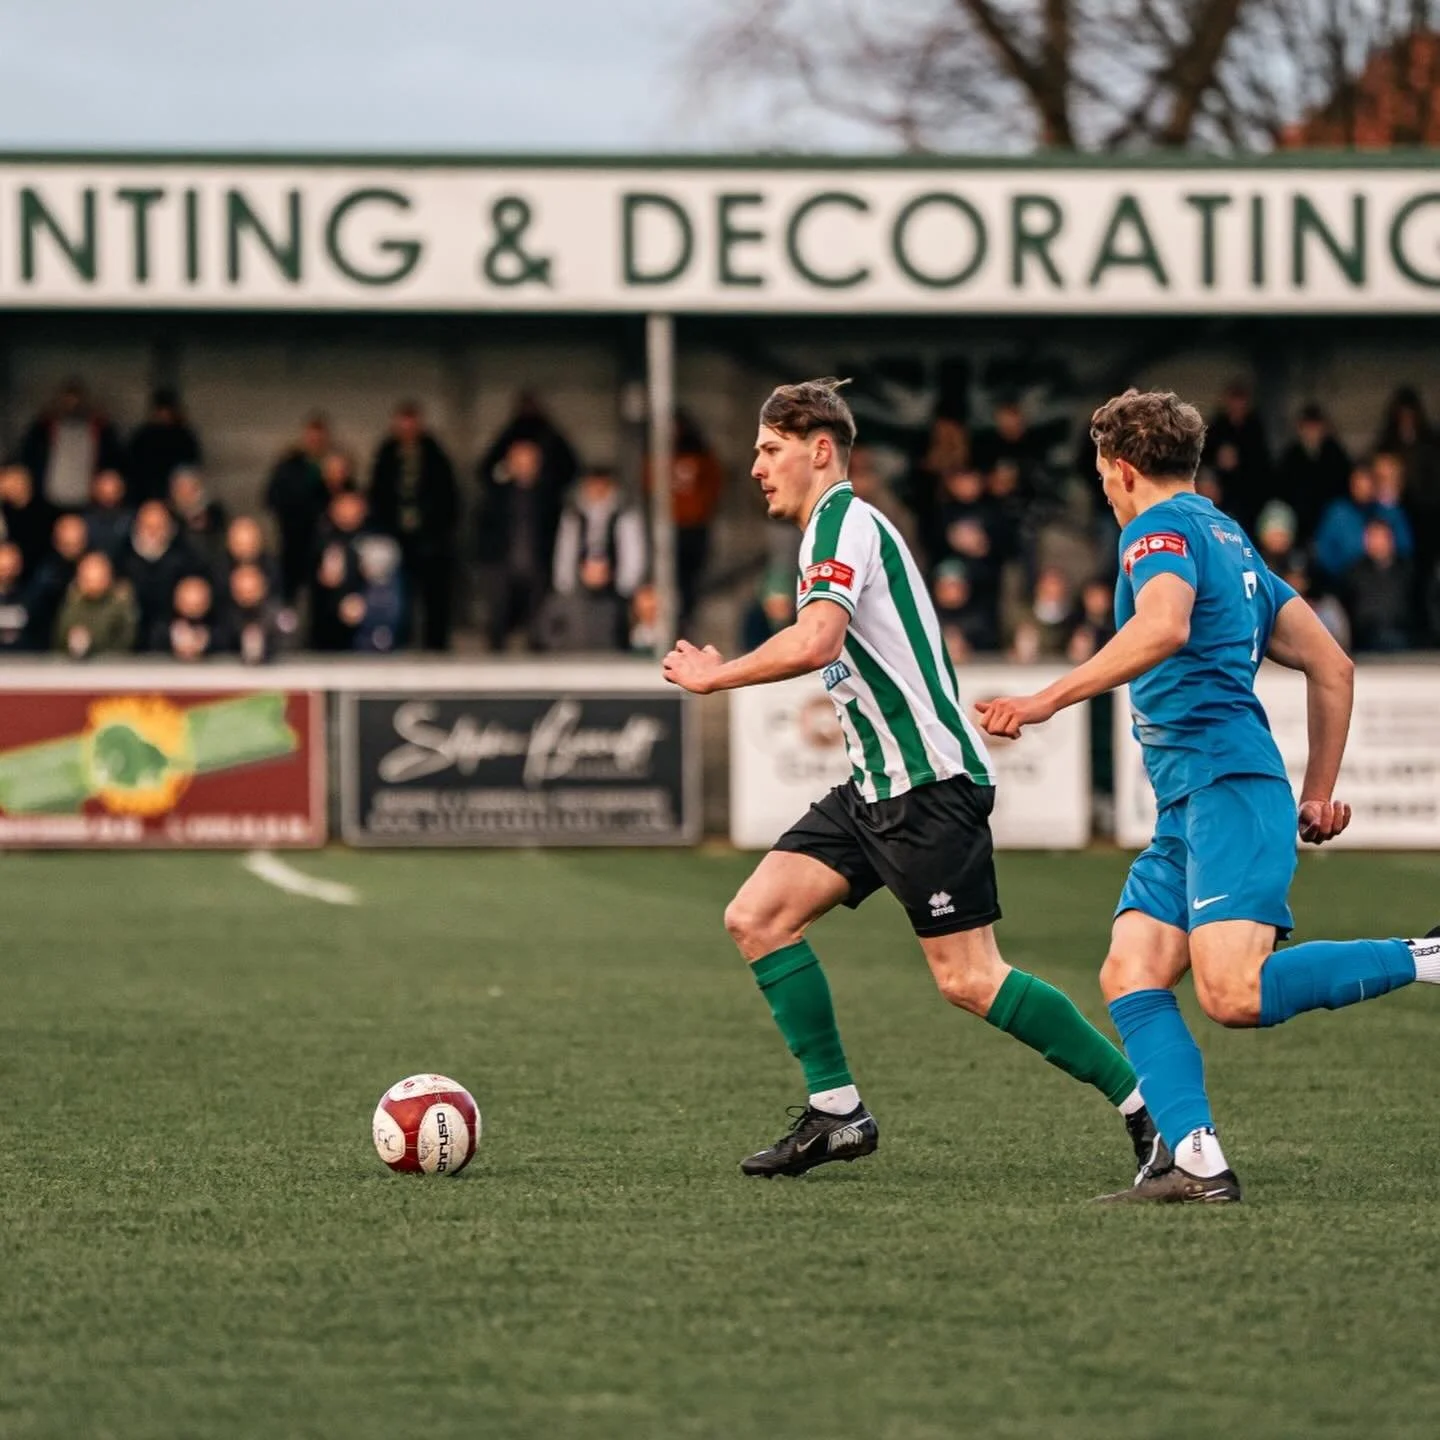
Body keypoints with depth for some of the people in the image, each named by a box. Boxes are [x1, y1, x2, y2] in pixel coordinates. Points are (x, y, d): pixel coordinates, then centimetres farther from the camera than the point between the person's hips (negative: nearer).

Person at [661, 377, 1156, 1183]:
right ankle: (838, 1113, 4)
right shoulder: (833, 529, 19)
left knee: (969, 980, -12)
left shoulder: (845, 520, -12)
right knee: (756, 917, 2)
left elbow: (815, 642, -27)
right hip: (878, 787, 10)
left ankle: (1145, 1101, -4)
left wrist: (713, 676, -15)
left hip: (930, 782, -10)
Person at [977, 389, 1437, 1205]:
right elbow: (1332, 666, 26)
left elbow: (1164, 626, -26)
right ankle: (1194, 1160, -14)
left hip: (1226, 787, -10)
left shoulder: (1161, 528, -3)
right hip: (1193, 805, 10)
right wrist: (1319, 795, 28)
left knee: (1235, 996, -23)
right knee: (1131, 976, -1)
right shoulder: (1232, 540, 25)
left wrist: (1047, 701, -26)